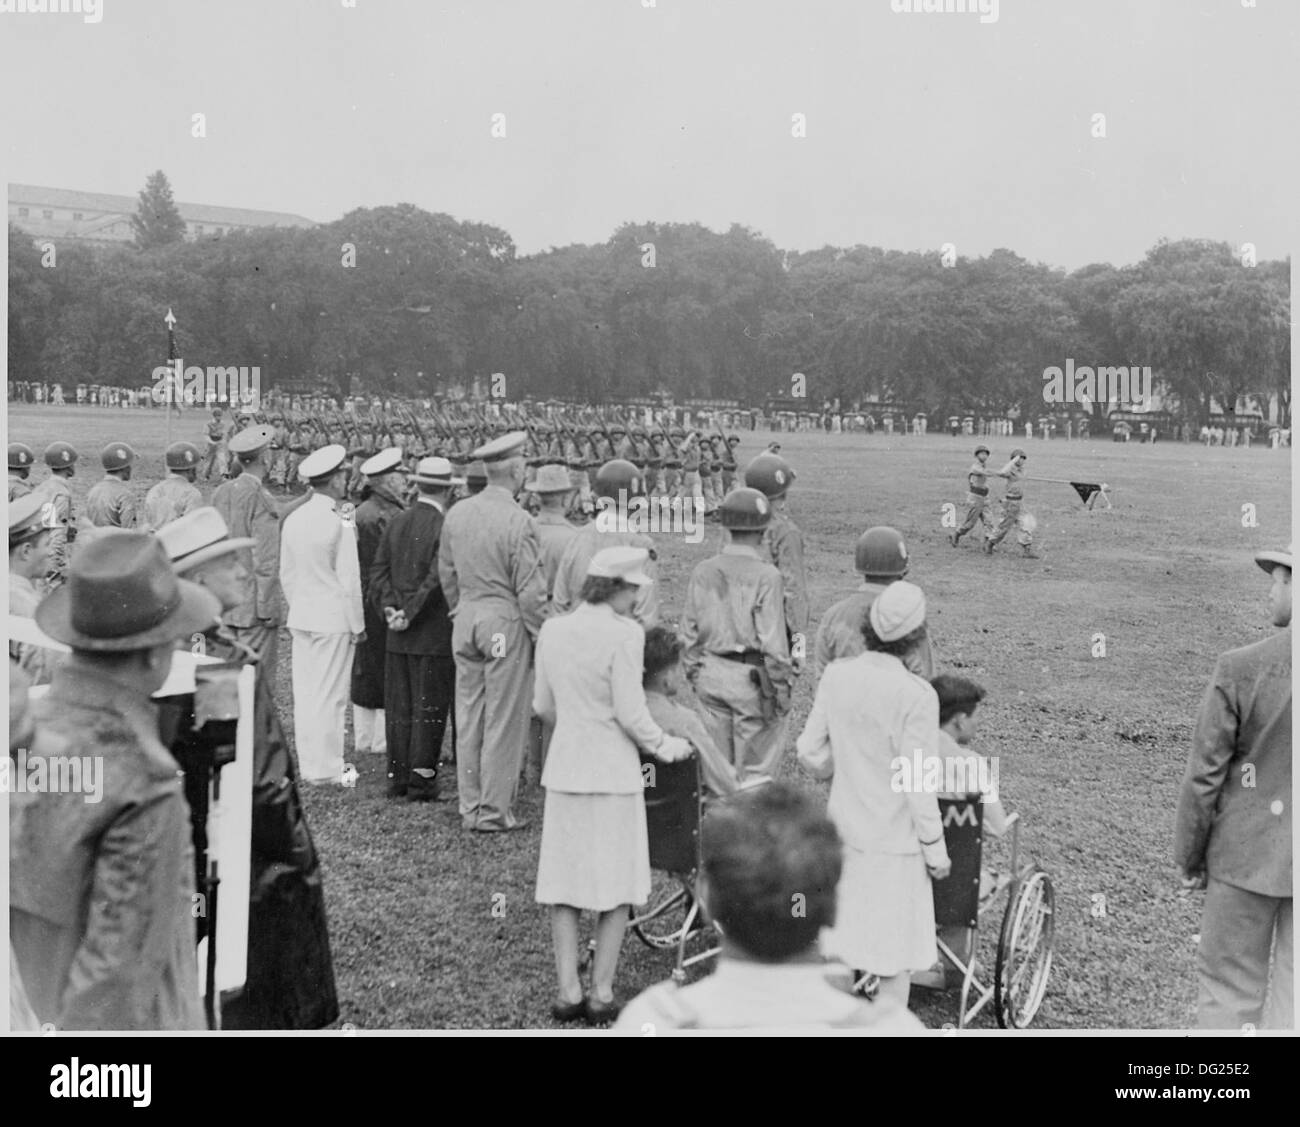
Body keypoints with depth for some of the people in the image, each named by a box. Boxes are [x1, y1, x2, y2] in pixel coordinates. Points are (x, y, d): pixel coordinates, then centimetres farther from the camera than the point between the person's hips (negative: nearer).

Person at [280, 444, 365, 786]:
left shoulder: (293, 520, 4)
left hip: (300, 616, 7)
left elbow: (286, 574, 12)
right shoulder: (340, 524, -15)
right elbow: (349, 580, -13)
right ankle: (326, 769, 5)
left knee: (304, 692, 11)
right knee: (330, 694, 0)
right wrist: (358, 624, -4)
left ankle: (308, 763, 19)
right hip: (334, 618, -7)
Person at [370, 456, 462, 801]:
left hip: (398, 637, 6)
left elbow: (378, 570, 4)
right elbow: (437, 578, -19)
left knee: (398, 708, 11)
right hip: (434, 635, -6)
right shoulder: (445, 527, -13)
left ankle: (398, 777, 17)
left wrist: (390, 607, -3)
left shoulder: (395, 523, 8)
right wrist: (410, 614, -12)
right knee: (429, 708, 2)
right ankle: (421, 780, 4)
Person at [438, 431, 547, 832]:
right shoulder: (519, 522, -16)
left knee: (468, 717, 12)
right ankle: (494, 812, 7)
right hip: (506, 623, -6)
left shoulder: (457, 513, 4)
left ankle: (470, 807, 20)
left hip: (466, 620, 6)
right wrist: (540, 635, -3)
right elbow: (530, 590, -14)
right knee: (503, 720, 2)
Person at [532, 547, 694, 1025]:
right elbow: (630, 713, -16)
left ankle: (568, 991, 15)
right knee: (616, 885, 9)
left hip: (564, 768, 5)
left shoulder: (552, 630, 1)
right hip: (613, 771, -5)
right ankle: (601, 993, 12)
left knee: (564, 883, 12)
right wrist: (664, 746, 1)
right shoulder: (624, 633, -16)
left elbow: (542, 705, 10)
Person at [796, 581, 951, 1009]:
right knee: (897, 952, 10)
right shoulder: (916, 695, -21)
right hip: (894, 839, -5)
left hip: (843, 829, 5)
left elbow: (810, 754, 1)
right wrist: (935, 847, -6)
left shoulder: (836, 676, -6)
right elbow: (916, 781, -18)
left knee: (838, 941, 18)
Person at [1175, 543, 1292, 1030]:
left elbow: (1204, 775, -8)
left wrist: (1189, 856, 4)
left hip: (1249, 853, -3)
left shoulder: (1240, 668, -15)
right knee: (1291, 992, 13)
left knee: (1229, 989, 11)